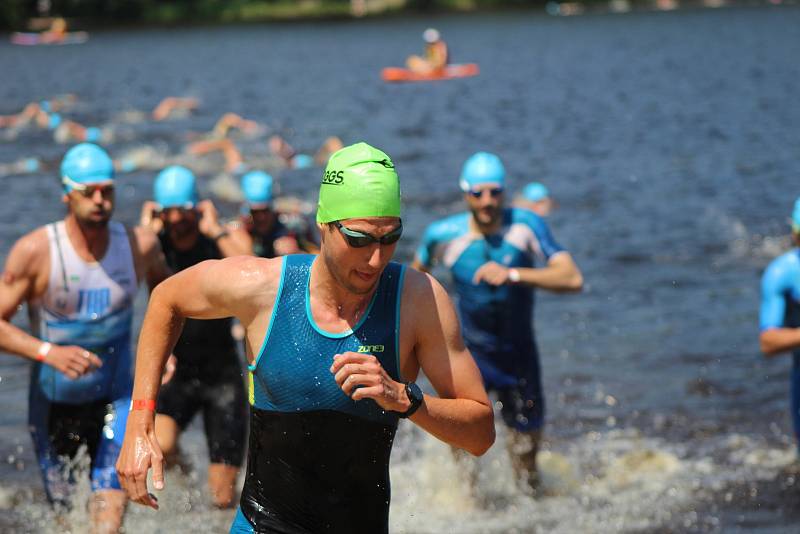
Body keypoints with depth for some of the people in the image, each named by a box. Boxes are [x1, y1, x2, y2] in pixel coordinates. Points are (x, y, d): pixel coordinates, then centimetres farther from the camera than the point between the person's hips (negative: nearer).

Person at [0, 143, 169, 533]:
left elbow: (165, 289, 15)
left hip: (114, 398, 0)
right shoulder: (35, 251, -18)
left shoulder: (140, 245, -9)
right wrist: (49, 353, -32)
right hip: (53, 402, 0)